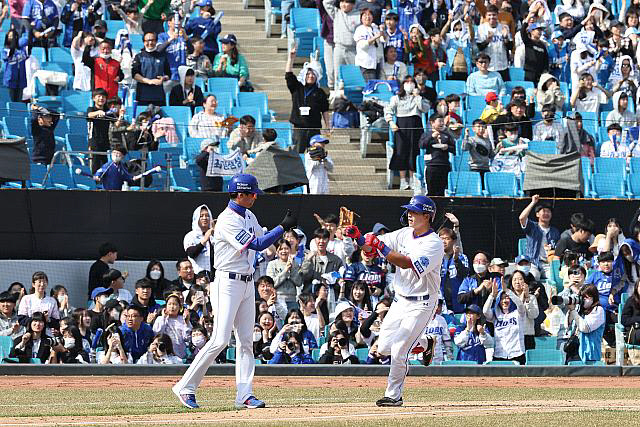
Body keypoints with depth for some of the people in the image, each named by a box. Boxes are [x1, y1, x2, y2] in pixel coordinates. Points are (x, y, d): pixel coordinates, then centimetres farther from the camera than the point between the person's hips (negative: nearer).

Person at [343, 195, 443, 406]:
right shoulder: (404, 234, 4)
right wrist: (357, 237, -21)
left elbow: (409, 263, -31)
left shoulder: (434, 243, -18)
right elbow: (371, 246, 0)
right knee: (384, 348, 9)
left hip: (421, 304, -8)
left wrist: (381, 247, -36)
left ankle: (394, 395, 1)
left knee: (398, 350, -14)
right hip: (400, 300, 8)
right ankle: (424, 343, 32)